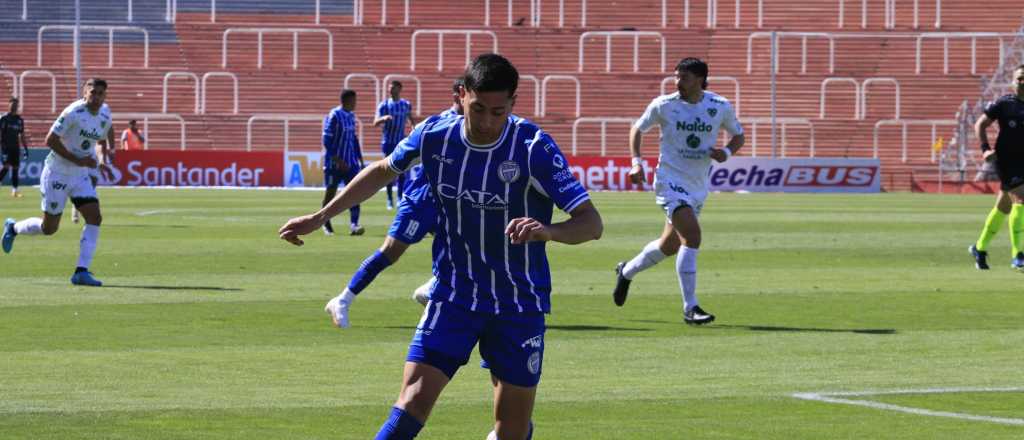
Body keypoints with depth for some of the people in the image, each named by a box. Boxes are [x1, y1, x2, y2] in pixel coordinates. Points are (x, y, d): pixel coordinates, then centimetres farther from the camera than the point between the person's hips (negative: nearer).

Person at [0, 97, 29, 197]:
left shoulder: (19, 120, 11)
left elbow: (22, 136, 17)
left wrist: (26, 149, 14)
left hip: (16, 148, 5)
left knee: (16, 168, 3)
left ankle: (14, 189, 6)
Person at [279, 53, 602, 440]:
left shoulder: (534, 148, -18)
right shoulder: (433, 137, -8)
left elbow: (591, 223, -22)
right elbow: (383, 171, 14)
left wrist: (548, 230, -44)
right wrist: (320, 217, 13)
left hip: (519, 305, -1)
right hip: (453, 295, 1)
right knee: (412, 404, -16)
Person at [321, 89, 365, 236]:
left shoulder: (351, 116, 11)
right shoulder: (334, 116, -13)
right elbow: (327, 141, -16)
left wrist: (360, 160, 16)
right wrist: (338, 161, -21)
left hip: (350, 163, 6)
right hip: (334, 163, -6)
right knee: (330, 192, 5)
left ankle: (353, 224, -16)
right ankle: (326, 224, 21)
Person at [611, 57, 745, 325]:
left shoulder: (720, 107, -2)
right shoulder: (664, 105, -7)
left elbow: (738, 135, 12)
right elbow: (638, 128, 8)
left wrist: (727, 153, -9)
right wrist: (636, 162, -4)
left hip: (699, 187, 5)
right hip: (670, 180, -5)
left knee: (671, 245, 16)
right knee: (692, 235, -23)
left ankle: (626, 272, 44)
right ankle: (690, 308, -19)